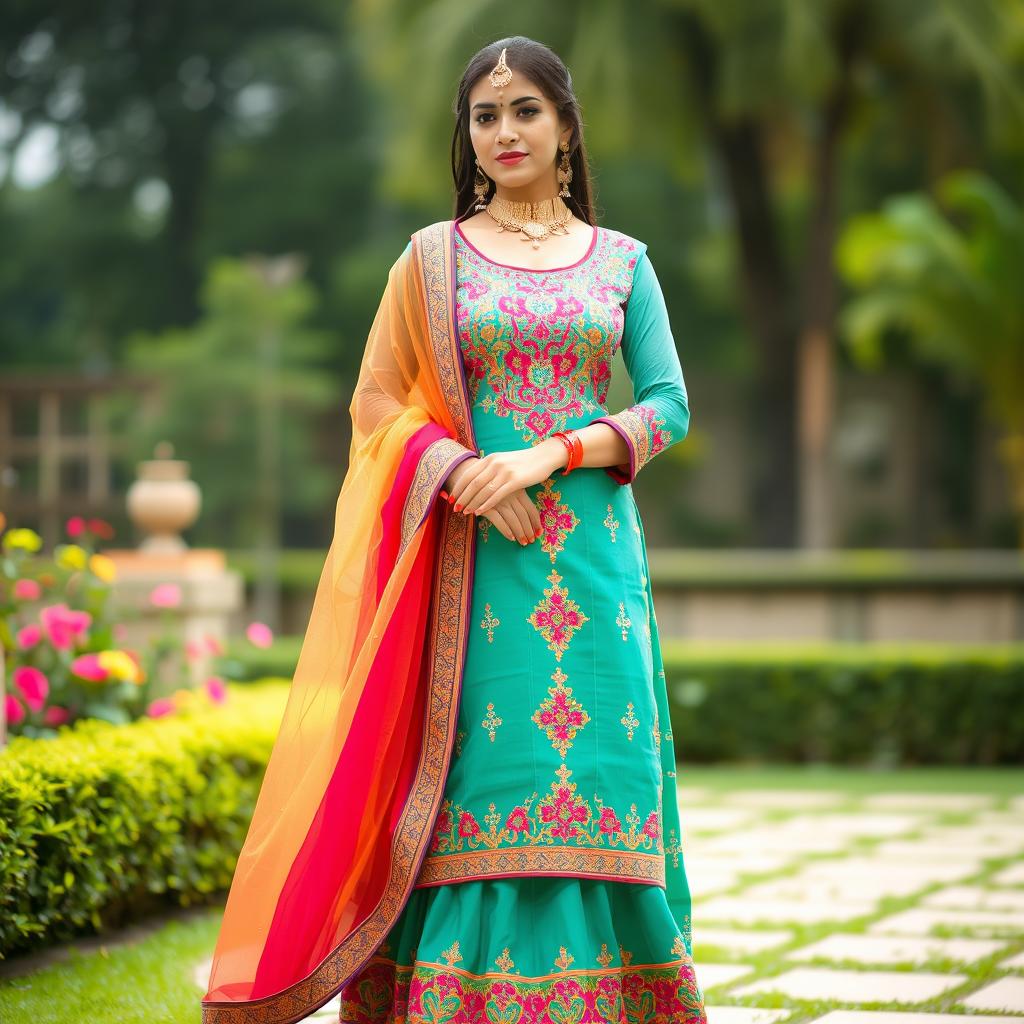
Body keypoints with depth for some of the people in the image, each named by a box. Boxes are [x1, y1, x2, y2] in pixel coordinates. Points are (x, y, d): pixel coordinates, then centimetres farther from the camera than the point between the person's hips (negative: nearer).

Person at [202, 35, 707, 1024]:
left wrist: (547, 455, -10)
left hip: (592, 557, 1)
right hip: (474, 562, -1)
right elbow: (378, 401, 5)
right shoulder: (434, 256, 8)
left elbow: (669, 405, 4)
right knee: (477, 792, -7)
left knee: (594, 778, -3)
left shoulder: (621, 261, 11)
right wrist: (461, 474, -12)